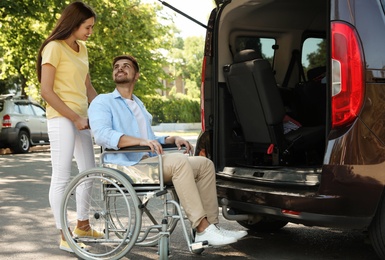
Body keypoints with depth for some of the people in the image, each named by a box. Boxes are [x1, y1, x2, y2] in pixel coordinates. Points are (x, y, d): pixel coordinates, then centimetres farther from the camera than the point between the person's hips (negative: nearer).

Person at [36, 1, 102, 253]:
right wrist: (74, 118, -16)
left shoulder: (82, 49, 14)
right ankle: (64, 237, 2)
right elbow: (46, 91, -15)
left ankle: (82, 225, 31)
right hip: (62, 119, -9)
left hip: (82, 118, 9)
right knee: (62, 177, -5)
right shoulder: (54, 48, -10)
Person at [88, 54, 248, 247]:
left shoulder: (139, 105, 30)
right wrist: (141, 141, -29)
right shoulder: (102, 102, 4)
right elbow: (102, 135, -16)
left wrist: (172, 139, 9)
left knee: (205, 164, -8)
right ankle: (203, 228, -33)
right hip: (128, 166, -8)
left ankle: (210, 227, -15)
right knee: (179, 162, -31)